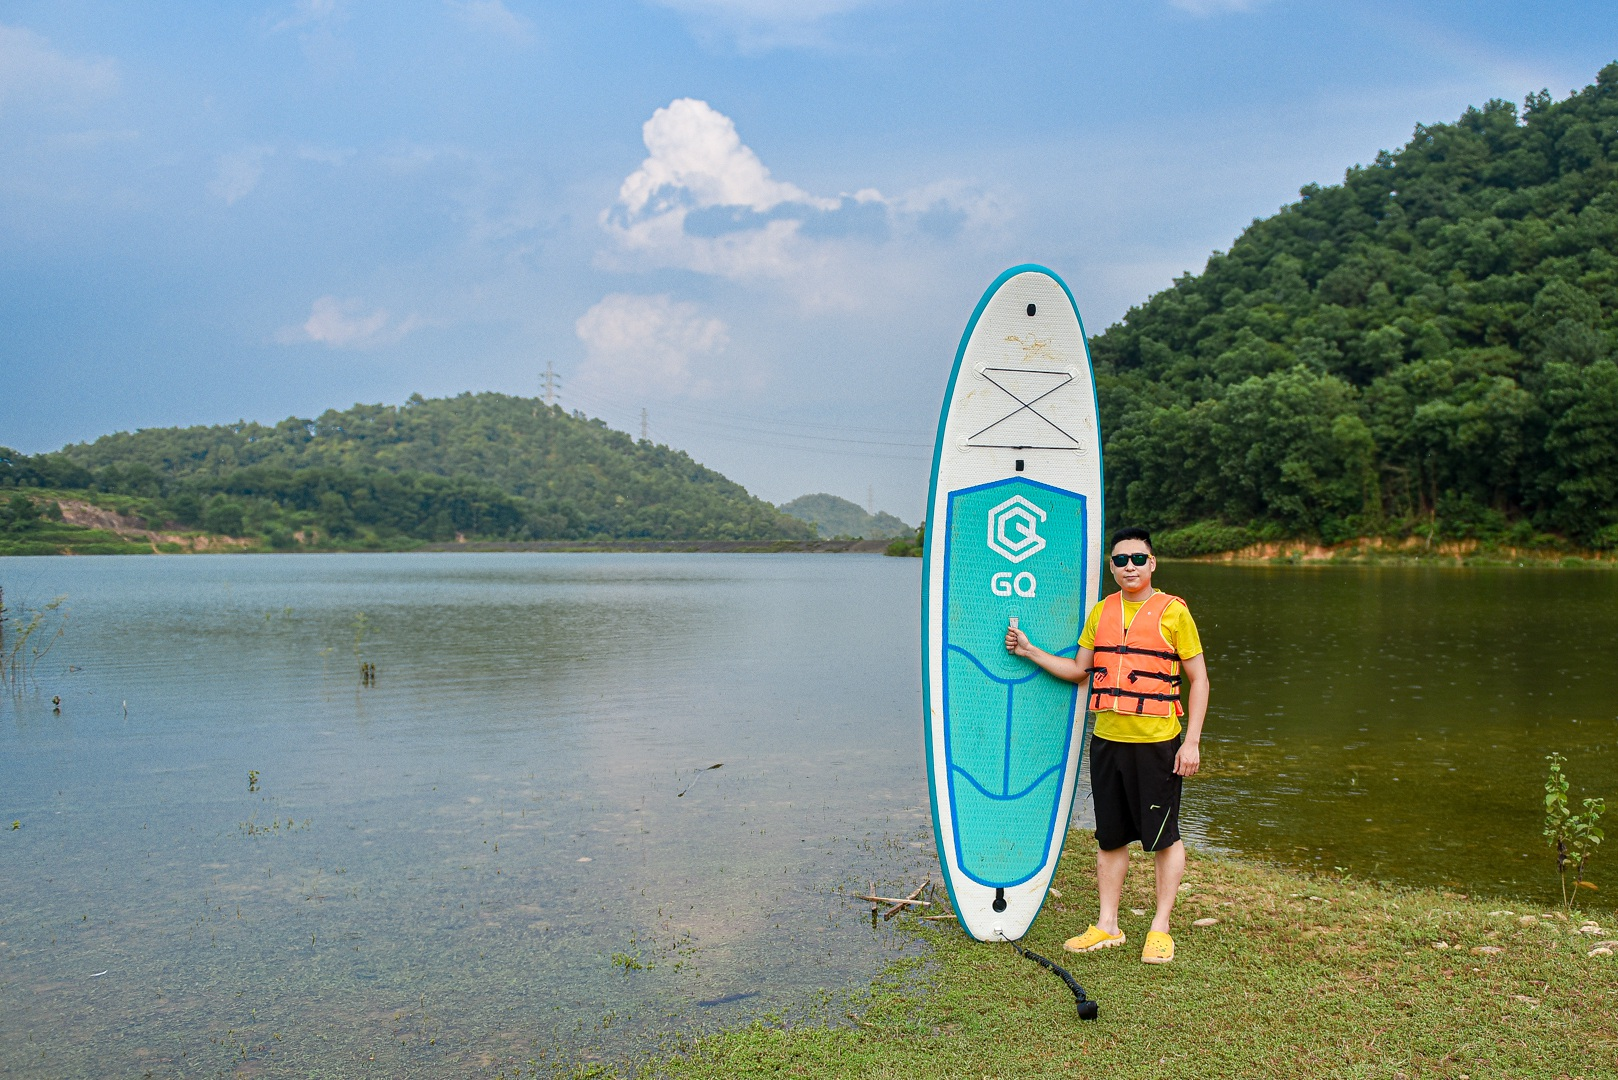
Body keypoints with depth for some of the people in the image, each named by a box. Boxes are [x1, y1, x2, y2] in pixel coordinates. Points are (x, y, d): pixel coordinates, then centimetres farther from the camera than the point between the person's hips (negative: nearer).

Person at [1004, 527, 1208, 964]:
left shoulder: (1173, 611, -4)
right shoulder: (1101, 612, 10)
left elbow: (1198, 679, -3)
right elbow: (1079, 670, 17)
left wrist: (1192, 742, -9)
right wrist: (1029, 650, 9)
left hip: (1157, 743, -4)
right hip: (1107, 742, 5)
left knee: (1164, 837, 5)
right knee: (1110, 837, 12)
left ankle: (1160, 928, 18)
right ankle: (1107, 925, 22)